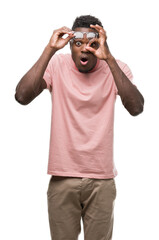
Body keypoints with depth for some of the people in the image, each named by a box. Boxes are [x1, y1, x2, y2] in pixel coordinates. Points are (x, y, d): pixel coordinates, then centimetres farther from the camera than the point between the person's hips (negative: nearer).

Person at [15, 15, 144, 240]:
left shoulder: (116, 69, -4)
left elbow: (136, 108, -23)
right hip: (62, 178, 0)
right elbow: (22, 96, -21)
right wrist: (50, 50, -24)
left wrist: (108, 58, -28)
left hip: (102, 180, 0)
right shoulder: (57, 65, -5)